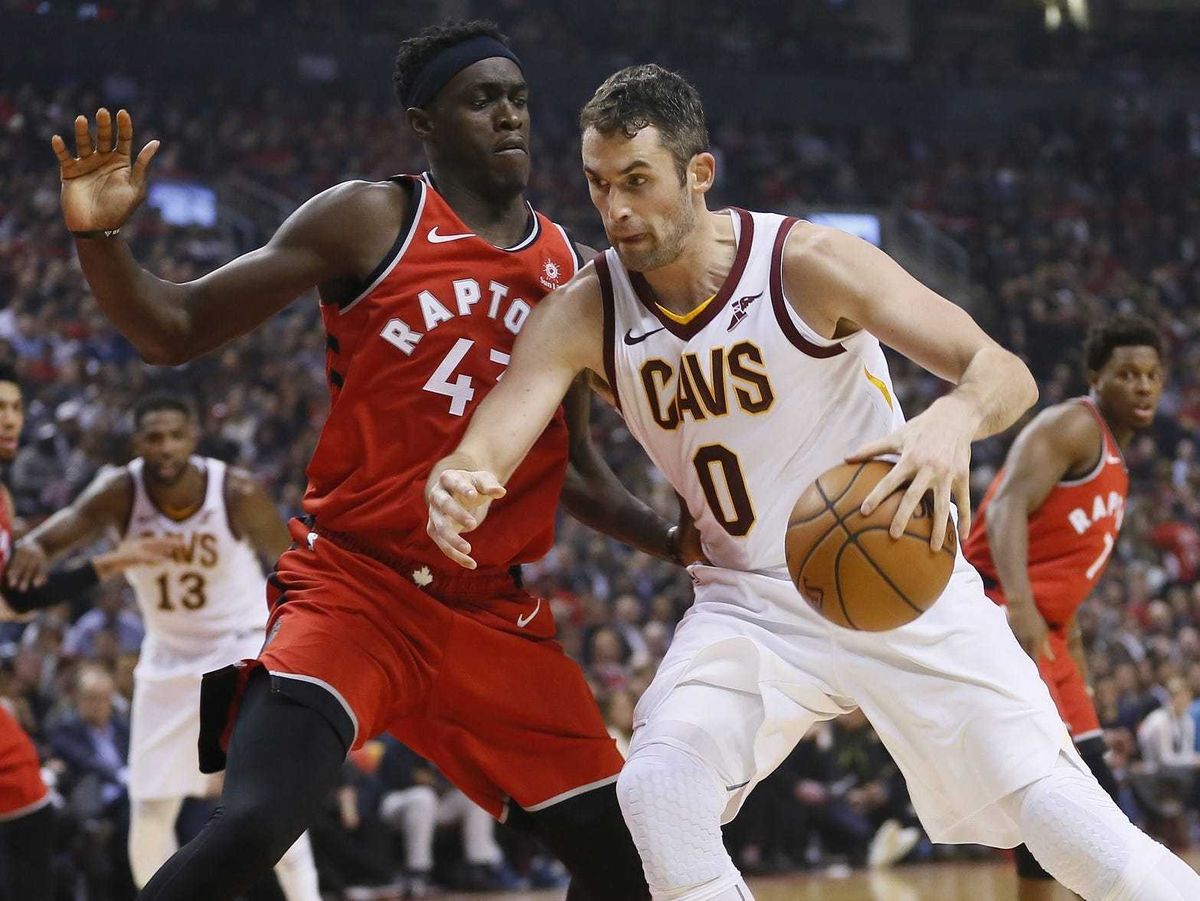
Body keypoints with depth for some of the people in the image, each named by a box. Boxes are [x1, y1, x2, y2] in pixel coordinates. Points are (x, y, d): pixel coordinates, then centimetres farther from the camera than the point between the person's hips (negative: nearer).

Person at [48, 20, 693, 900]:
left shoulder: (574, 273, 11)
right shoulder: (369, 222, -4)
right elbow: (175, 331, -4)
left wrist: (672, 539, 5)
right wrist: (101, 239, -22)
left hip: (496, 613, 6)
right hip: (354, 586, -6)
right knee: (252, 825, -28)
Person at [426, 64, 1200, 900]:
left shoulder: (808, 262, -18)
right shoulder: (583, 315, -9)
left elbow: (1006, 373, -23)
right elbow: (485, 451, -18)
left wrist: (956, 419, -48)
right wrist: (453, 492, -45)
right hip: (751, 603, 3)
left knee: (1063, 818, -10)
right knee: (656, 786, -23)